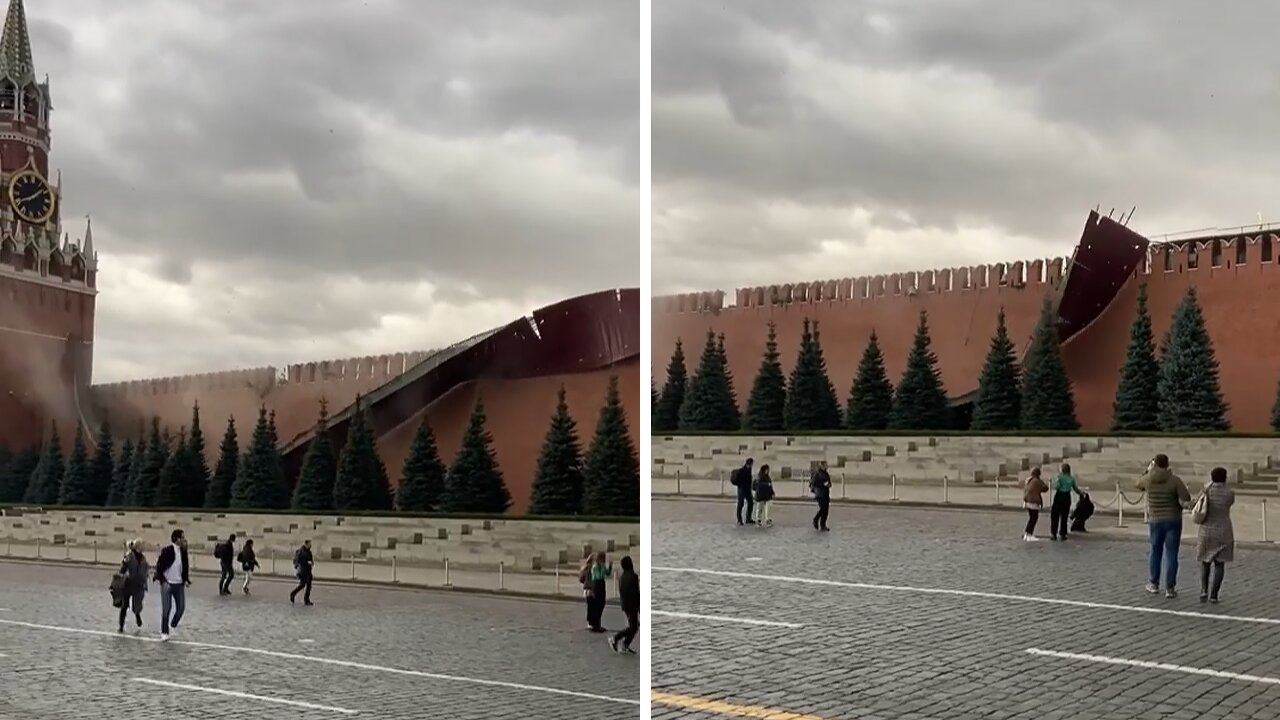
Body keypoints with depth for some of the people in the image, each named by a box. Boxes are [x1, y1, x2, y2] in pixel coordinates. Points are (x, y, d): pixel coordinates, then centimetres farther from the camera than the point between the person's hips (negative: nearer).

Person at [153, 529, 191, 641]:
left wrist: (186, 580, 3)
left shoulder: (183, 552, 5)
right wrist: (161, 579, -17)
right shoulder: (167, 551, -13)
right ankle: (164, 632, 10)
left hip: (179, 584, 5)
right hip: (167, 584, -5)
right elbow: (159, 566, -11)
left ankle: (174, 625, 32)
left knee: (181, 607, 6)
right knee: (166, 608, -2)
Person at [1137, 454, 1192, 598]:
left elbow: (1139, 484, 19)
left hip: (1155, 521, 2)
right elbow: (1186, 499, -17)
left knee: (1155, 552, 18)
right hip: (1173, 521, -2)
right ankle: (1170, 588, 1)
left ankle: (1153, 584, 25)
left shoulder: (1148, 479, -5)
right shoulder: (1175, 480, -13)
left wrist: (1148, 470, 29)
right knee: (1171, 554, 1)